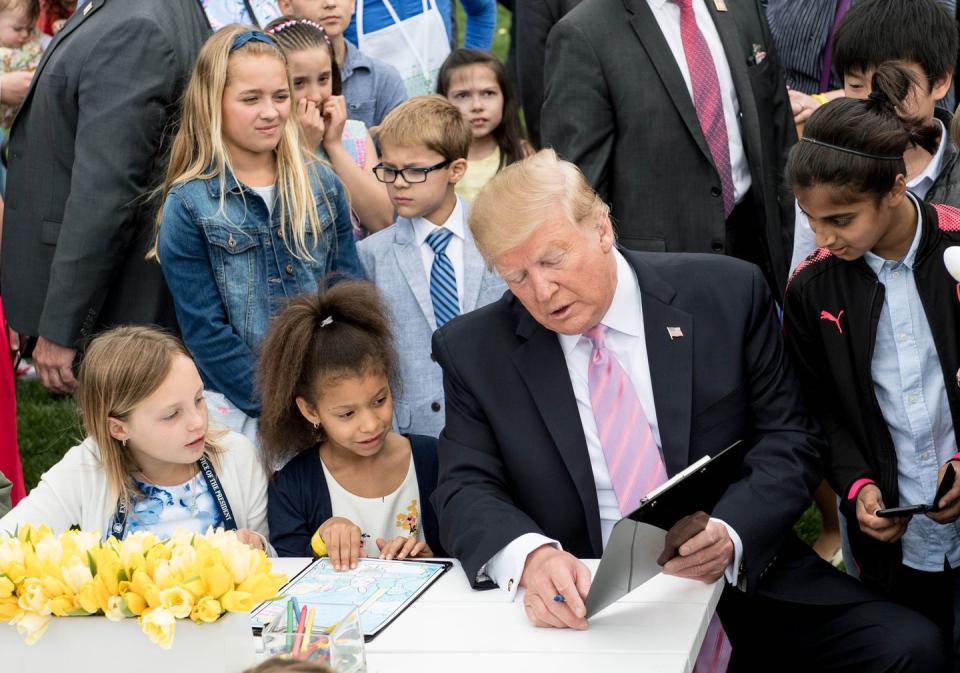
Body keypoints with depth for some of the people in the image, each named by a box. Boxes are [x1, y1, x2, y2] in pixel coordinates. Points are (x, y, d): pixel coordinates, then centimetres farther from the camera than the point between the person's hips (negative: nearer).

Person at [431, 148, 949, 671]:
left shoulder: (725, 295, 2)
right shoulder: (473, 351, 3)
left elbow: (788, 441, 3)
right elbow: (466, 490, -3)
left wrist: (730, 534, -18)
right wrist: (531, 555, -26)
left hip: (744, 581, 1)